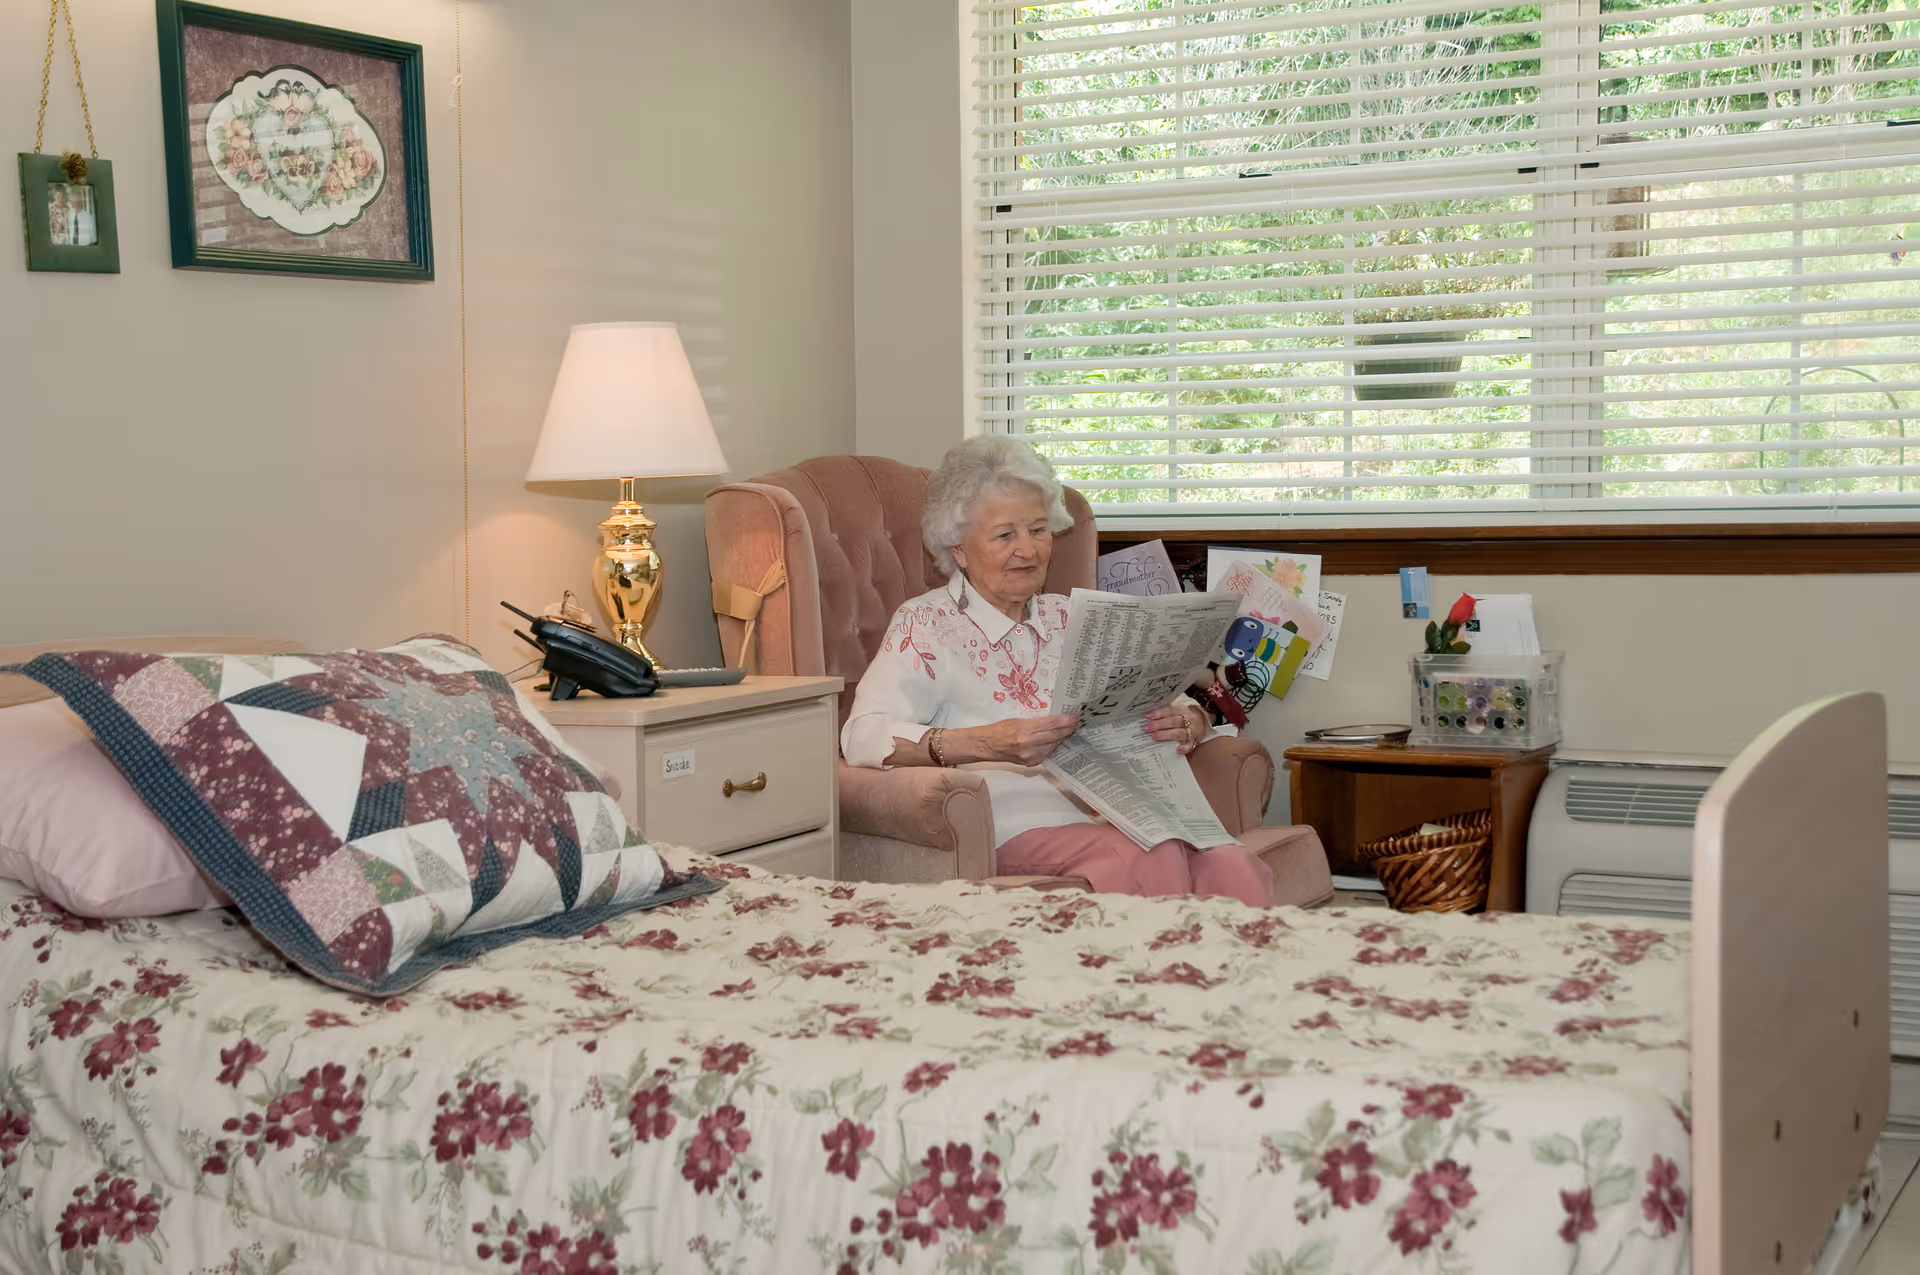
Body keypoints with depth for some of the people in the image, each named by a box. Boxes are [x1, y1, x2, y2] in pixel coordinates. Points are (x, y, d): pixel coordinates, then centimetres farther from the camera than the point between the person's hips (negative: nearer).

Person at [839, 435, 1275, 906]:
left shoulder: (1069, 619, 24)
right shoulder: (927, 624, 8)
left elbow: (1183, 707, 23)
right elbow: (864, 736, -10)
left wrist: (1184, 723, -4)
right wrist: (986, 743, -25)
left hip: (1117, 816, 5)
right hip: (1021, 827, -5)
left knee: (1233, 865, -28)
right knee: (1156, 861, -34)